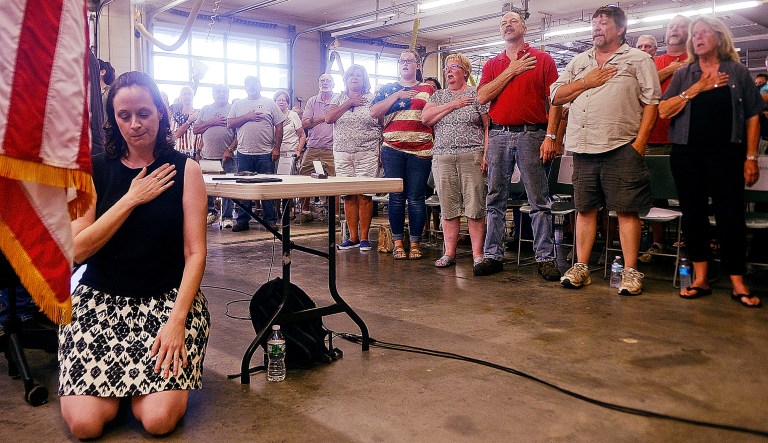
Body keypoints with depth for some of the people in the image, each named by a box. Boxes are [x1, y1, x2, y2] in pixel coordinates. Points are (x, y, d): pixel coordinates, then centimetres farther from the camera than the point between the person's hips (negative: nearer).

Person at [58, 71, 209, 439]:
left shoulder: (184, 170, -1)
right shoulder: (94, 170, 3)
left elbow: (195, 253, -6)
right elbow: (77, 249, -6)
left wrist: (177, 320, -17)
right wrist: (131, 199, -11)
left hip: (168, 297, -1)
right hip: (100, 297, 2)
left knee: (159, 419, -19)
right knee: (85, 423, -16)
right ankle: (121, 380, 15)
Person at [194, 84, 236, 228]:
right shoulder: (205, 109, 15)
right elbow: (195, 130, 8)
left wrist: (230, 149, -12)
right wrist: (212, 122, -4)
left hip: (227, 156, -3)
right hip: (208, 155, 3)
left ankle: (227, 217, 4)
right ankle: (211, 212, 25)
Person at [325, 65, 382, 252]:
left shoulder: (372, 99, 6)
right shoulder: (339, 98, 14)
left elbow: (382, 126, 3)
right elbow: (328, 118, -2)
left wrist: (381, 152, -5)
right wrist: (349, 103, -5)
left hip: (367, 153, -2)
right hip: (342, 153, 3)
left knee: (364, 195, -5)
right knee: (349, 196, 3)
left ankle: (364, 237, 3)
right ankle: (353, 237, 10)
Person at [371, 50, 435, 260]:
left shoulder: (428, 89, 13)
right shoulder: (388, 89, 15)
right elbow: (374, 112, 0)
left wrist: (435, 147, -1)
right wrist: (397, 95, -6)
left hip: (421, 150, -1)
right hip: (392, 150, 1)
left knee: (416, 198, -2)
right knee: (396, 197, 1)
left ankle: (415, 243, 6)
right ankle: (398, 242, 9)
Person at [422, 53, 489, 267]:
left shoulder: (477, 95, 6)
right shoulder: (439, 96, 18)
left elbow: (489, 127, 0)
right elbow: (425, 118, 2)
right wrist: (452, 105, -3)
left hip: (471, 158, -3)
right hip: (442, 158, 4)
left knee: (475, 207, -5)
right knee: (448, 208, 4)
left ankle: (477, 254, 2)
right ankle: (449, 253, 10)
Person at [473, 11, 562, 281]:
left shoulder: (542, 60, 7)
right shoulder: (492, 65, 17)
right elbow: (482, 97, 0)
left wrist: (551, 136, -9)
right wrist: (511, 71, -2)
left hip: (531, 135, -3)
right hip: (498, 135, 3)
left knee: (539, 200, -2)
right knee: (495, 200, 5)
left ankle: (545, 258, 3)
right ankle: (493, 255, 11)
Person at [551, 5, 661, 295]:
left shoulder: (639, 60, 7)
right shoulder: (579, 62, 21)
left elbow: (651, 102, 0)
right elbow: (556, 96, 14)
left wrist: (640, 142, -10)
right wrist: (586, 82, -1)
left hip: (621, 148, -4)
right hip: (583, 148, 4)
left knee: (627, 209, -3)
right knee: (584, 208, 7)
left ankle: (630, 271, 3)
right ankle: (581, 268, 14)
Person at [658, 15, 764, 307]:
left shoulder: (737, 71, 7)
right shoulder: (684, 75, 10)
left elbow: (752, 117, 4)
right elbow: (663, 110, -2)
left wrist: (751, 157, -2)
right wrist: (696, 89, -10)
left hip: (726, 154, -2)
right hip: (687, 154, 2)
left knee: (731, 216, -4)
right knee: (693, 215, 4)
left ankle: (738, 284, 5)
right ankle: (700, 279, 13)